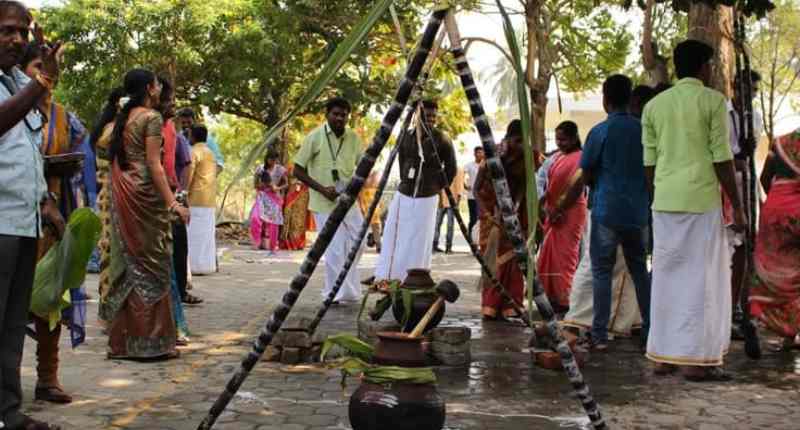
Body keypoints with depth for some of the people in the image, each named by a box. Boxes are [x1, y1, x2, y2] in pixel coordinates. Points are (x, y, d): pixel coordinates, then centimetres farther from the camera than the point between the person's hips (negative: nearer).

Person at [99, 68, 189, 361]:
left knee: (128, 264, 10)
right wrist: (172, 202, -18)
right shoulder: (151, 117, -8)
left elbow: (114, 158, 16)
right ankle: (150, 340, -2)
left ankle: (123, 340, 13)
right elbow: (154, 164, -14)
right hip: (145, 193, -8)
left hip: (122, 195, 8)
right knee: (151, 265, -4)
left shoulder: (123, 118, 16)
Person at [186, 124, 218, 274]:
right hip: (210, 199, 8)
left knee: (196, 233, -6)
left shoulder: (195, 151, -7)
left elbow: (189, 173, -16)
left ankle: (197, 266, -8)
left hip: (197, 197, -8)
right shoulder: (209, 152, 19)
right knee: (207, 232, 10)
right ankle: (208, 264, 11)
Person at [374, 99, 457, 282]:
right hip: (403, 195, 3)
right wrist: (406, 182, 13)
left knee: (418, 242, 1)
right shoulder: (406, 138, 0)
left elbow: (451, 169, 0)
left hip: (426, 198, -3)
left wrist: (439, 186, 0)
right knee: (393, 238, 4)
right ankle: (386, 277, 11)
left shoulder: (442, 140, -9)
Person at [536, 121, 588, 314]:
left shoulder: (579, 158, -10)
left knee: (565, 257, -5)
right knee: (548, 257, 10)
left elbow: (577, 188, -17)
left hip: (570, 215, -8)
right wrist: (544, 205, 3)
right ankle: (552, 297, 19)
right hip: (553, 213, 8)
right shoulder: (557, 157, 15)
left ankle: (565, 301, 1)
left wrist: (559, 210, -15)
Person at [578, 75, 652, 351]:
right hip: (639, 211, 4)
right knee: (639, 270, 14)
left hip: (607, 210, -4)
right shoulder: (644, 129, 3)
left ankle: (600, 334, 1)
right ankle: (650, 330, 16)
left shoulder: (601, 131, -8)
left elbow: (586, 176, -4)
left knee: (601, 271, 2)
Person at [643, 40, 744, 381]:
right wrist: (737, 206, -2)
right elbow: (722, 159, -7)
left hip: (664, 202, 5)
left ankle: (663, 355, 13)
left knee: (666, 276, 10)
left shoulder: (654, 105, 11)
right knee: (702, 278, 1)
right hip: (701, 200, -5)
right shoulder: (712, 100, -3)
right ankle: (695, 359, 2)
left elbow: (649, 163, 11)